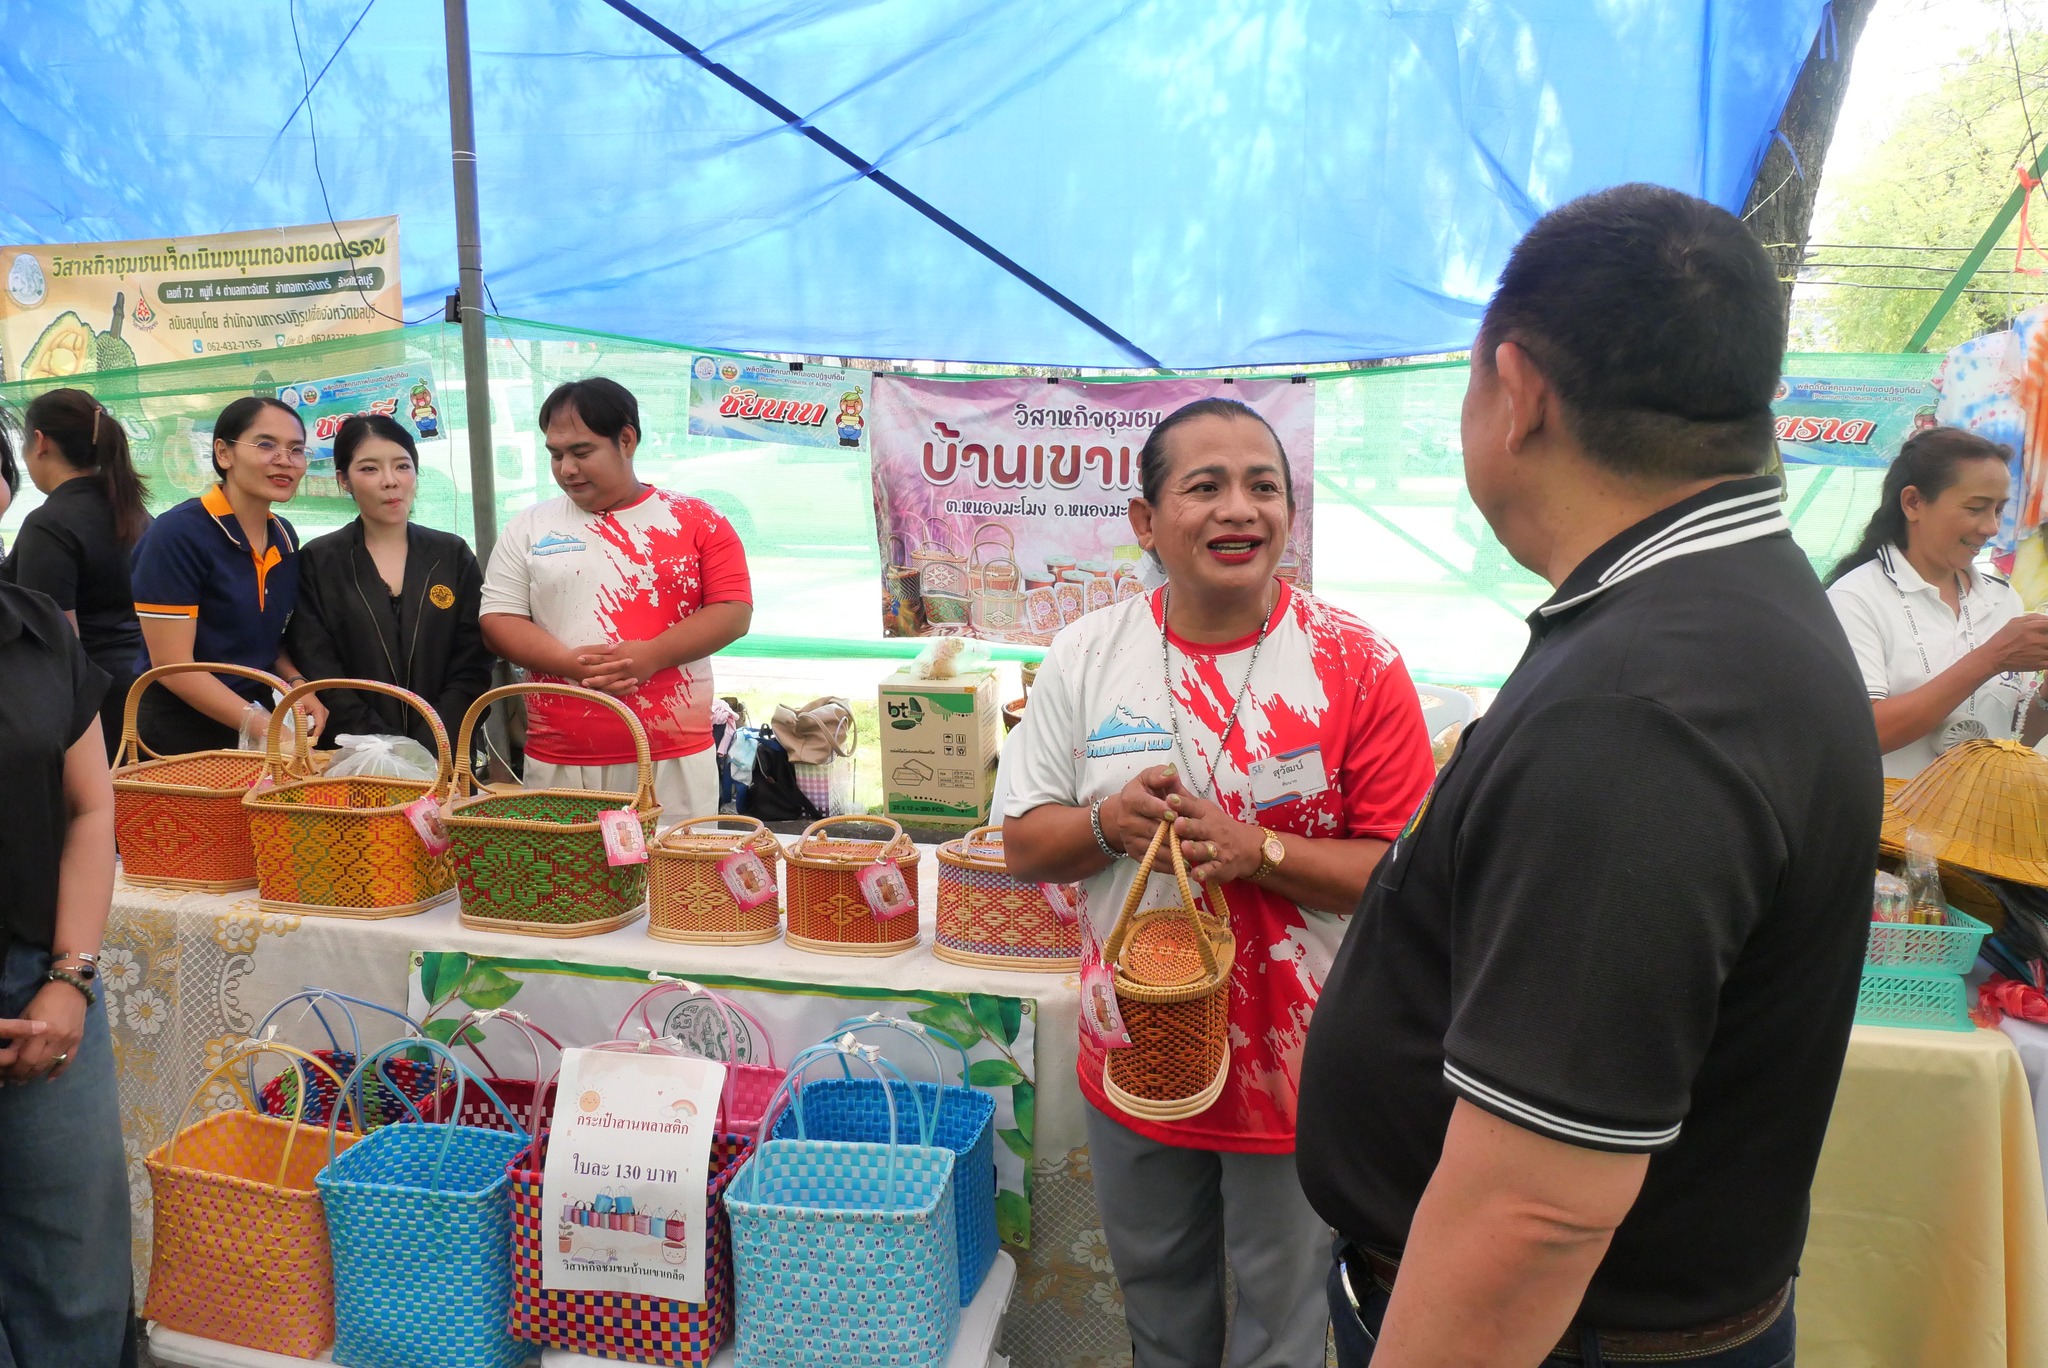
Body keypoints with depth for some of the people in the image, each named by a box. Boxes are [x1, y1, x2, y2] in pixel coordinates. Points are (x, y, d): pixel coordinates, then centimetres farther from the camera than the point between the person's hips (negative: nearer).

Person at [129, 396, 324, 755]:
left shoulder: (285, 537, 5)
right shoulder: (178, 534, -16)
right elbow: (173, 666, -18)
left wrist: (296, 684, -3)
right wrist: (262, 725, -23)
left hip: (258, 723, 7)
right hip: (180, 735, -6)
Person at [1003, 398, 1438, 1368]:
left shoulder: (1357, 664, -13)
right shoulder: (1087, 655, -5)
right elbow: (1024, 843, 1)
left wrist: (1260, 852, -25)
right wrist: (1109, 825, -19)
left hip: (1296, 1058, -2)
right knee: (1155, 1289, 25)